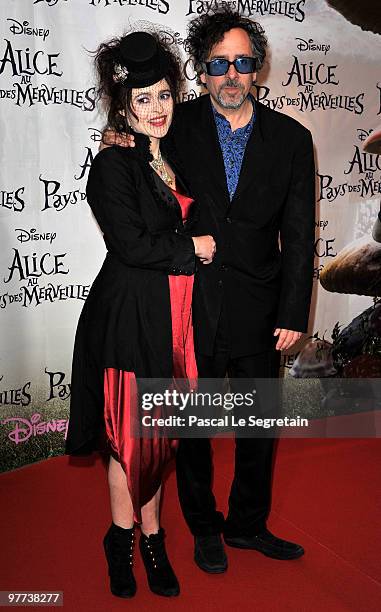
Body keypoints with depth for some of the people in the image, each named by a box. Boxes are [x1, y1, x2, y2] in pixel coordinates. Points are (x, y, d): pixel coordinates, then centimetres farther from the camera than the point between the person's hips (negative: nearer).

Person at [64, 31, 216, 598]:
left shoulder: (177, 160, 13)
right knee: (132, 434, 5)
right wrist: (192, 247, -7)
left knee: (158, 431, 14)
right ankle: (124, 539, 26)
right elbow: (131, 244, -17)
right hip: (131, 317, -6)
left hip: (175, 317, 6)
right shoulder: (114, 164, -9)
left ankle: (150, 538, 29)